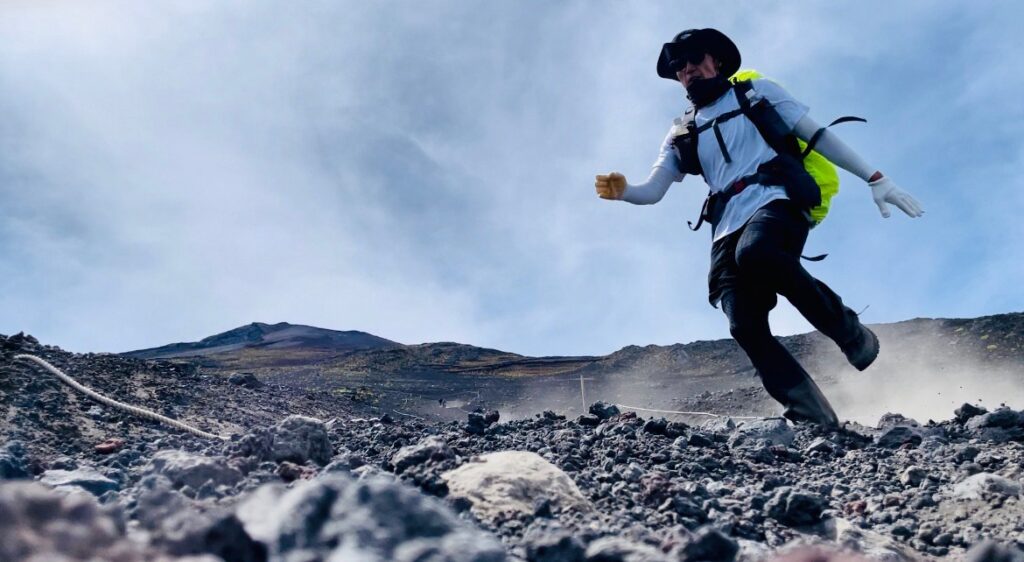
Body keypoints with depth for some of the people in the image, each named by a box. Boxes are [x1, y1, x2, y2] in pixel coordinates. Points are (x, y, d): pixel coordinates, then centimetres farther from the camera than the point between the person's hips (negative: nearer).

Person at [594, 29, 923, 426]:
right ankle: (812, 415, -11)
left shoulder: (757, 93, 20)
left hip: (776, 201, -3)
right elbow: (653, 190, 15)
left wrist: (875, 179, 9)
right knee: (745, 327, -19)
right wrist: (623, 191, -9)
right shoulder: (682, 134, 25)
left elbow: (819, 136, 16)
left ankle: (849, 332, -18)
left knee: (755, 252, -38)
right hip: (728, 229, 3)